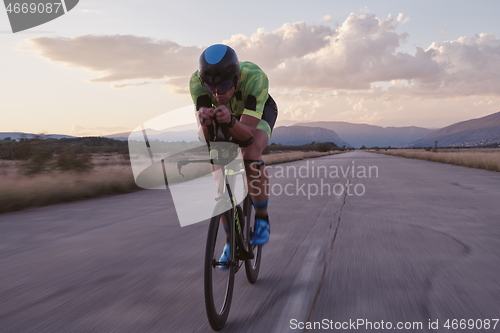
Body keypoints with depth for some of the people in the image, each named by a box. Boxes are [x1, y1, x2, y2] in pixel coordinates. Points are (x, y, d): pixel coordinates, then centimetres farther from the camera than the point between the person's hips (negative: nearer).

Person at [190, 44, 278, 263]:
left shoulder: (255, 77, -41)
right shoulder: (197, 81, -34)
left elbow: (247, 133, -42)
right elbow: (207, 136, -35)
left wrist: (230, 121, -62)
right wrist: (204, 121, -57)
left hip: (259, 113, -2)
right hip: (230, 115, 3)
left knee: (251, 155, -32)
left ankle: (262, 219, -10)